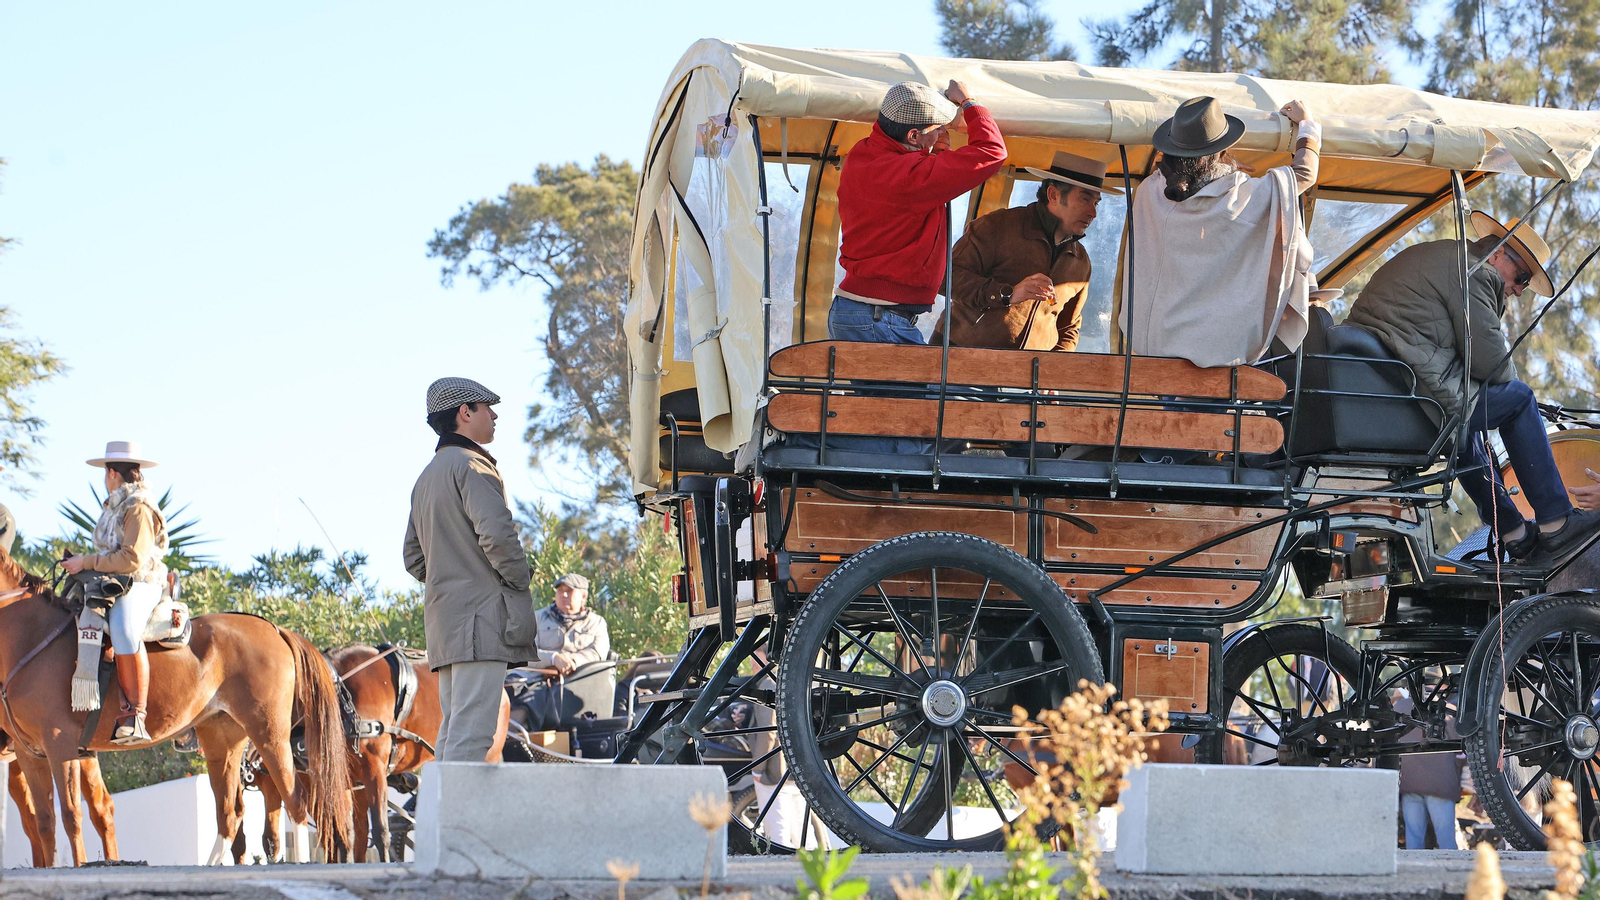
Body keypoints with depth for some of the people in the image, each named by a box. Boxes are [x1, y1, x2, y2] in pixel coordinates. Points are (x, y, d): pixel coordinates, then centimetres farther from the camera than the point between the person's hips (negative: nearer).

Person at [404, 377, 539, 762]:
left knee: (453, 727, 9)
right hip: (481, 616, -9)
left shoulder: (426, 478, 23)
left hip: (443, 616, 9)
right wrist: (520, 578, -6)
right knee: (472, 732, -14)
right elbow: (496, 533, -20)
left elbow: (414, 558, 25)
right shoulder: (470, 465, -7)